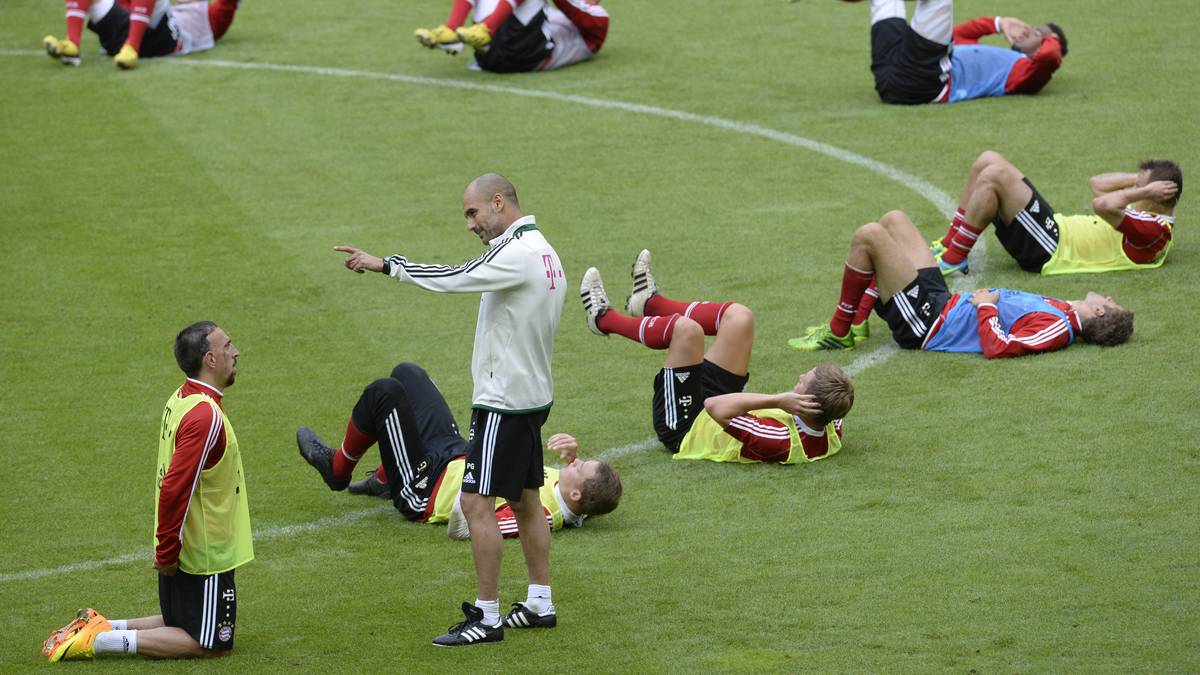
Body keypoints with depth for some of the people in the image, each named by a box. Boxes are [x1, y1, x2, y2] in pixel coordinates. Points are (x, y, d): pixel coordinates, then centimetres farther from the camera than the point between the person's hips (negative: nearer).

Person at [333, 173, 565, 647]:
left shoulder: (517, 255, -19)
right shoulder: (544, 252, 11)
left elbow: (453, 279, -23)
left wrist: (384, 265, -16)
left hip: (504, 401, -10)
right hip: (531, 394, 10)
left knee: (477, 502, -7)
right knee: (524, 499, 16)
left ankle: (487, 617, -5)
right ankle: (540, 603, 23)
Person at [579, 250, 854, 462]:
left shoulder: (779, 442, -45)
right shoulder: (830, 437, -23)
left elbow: (715, 407, -46)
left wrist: (777, 400, -51)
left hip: (683, 431, -8)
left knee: (686, 329, -19)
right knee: (738, 316, 4)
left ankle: (605, 319, 13)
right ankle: (651, 303, 30)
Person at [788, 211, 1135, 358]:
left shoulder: (1057, 328, -24)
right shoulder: (1063, 310, 4)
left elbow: (997, 347, -33)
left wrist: (985, 306, -20)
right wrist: (989, 298, 2)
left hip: (927, 325, -10)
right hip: (945, 301, 10)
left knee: (868, 235, -15)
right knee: (893, 218, 17)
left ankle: (837, 333, 2)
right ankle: (857, 320, 20)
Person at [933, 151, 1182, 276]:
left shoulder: (1155, 230, -19)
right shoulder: (1148, 217, 12)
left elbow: (1103, 205, -34)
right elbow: (1098, 183, 22)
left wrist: (1145, 190, -20)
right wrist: (1140, 180, 8)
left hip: (1049, 248, -10)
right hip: (1054, 227, 10)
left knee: (993, 176, -20)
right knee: (988, 161, 7)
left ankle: (953, 260, -10)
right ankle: (948, 246, 12)